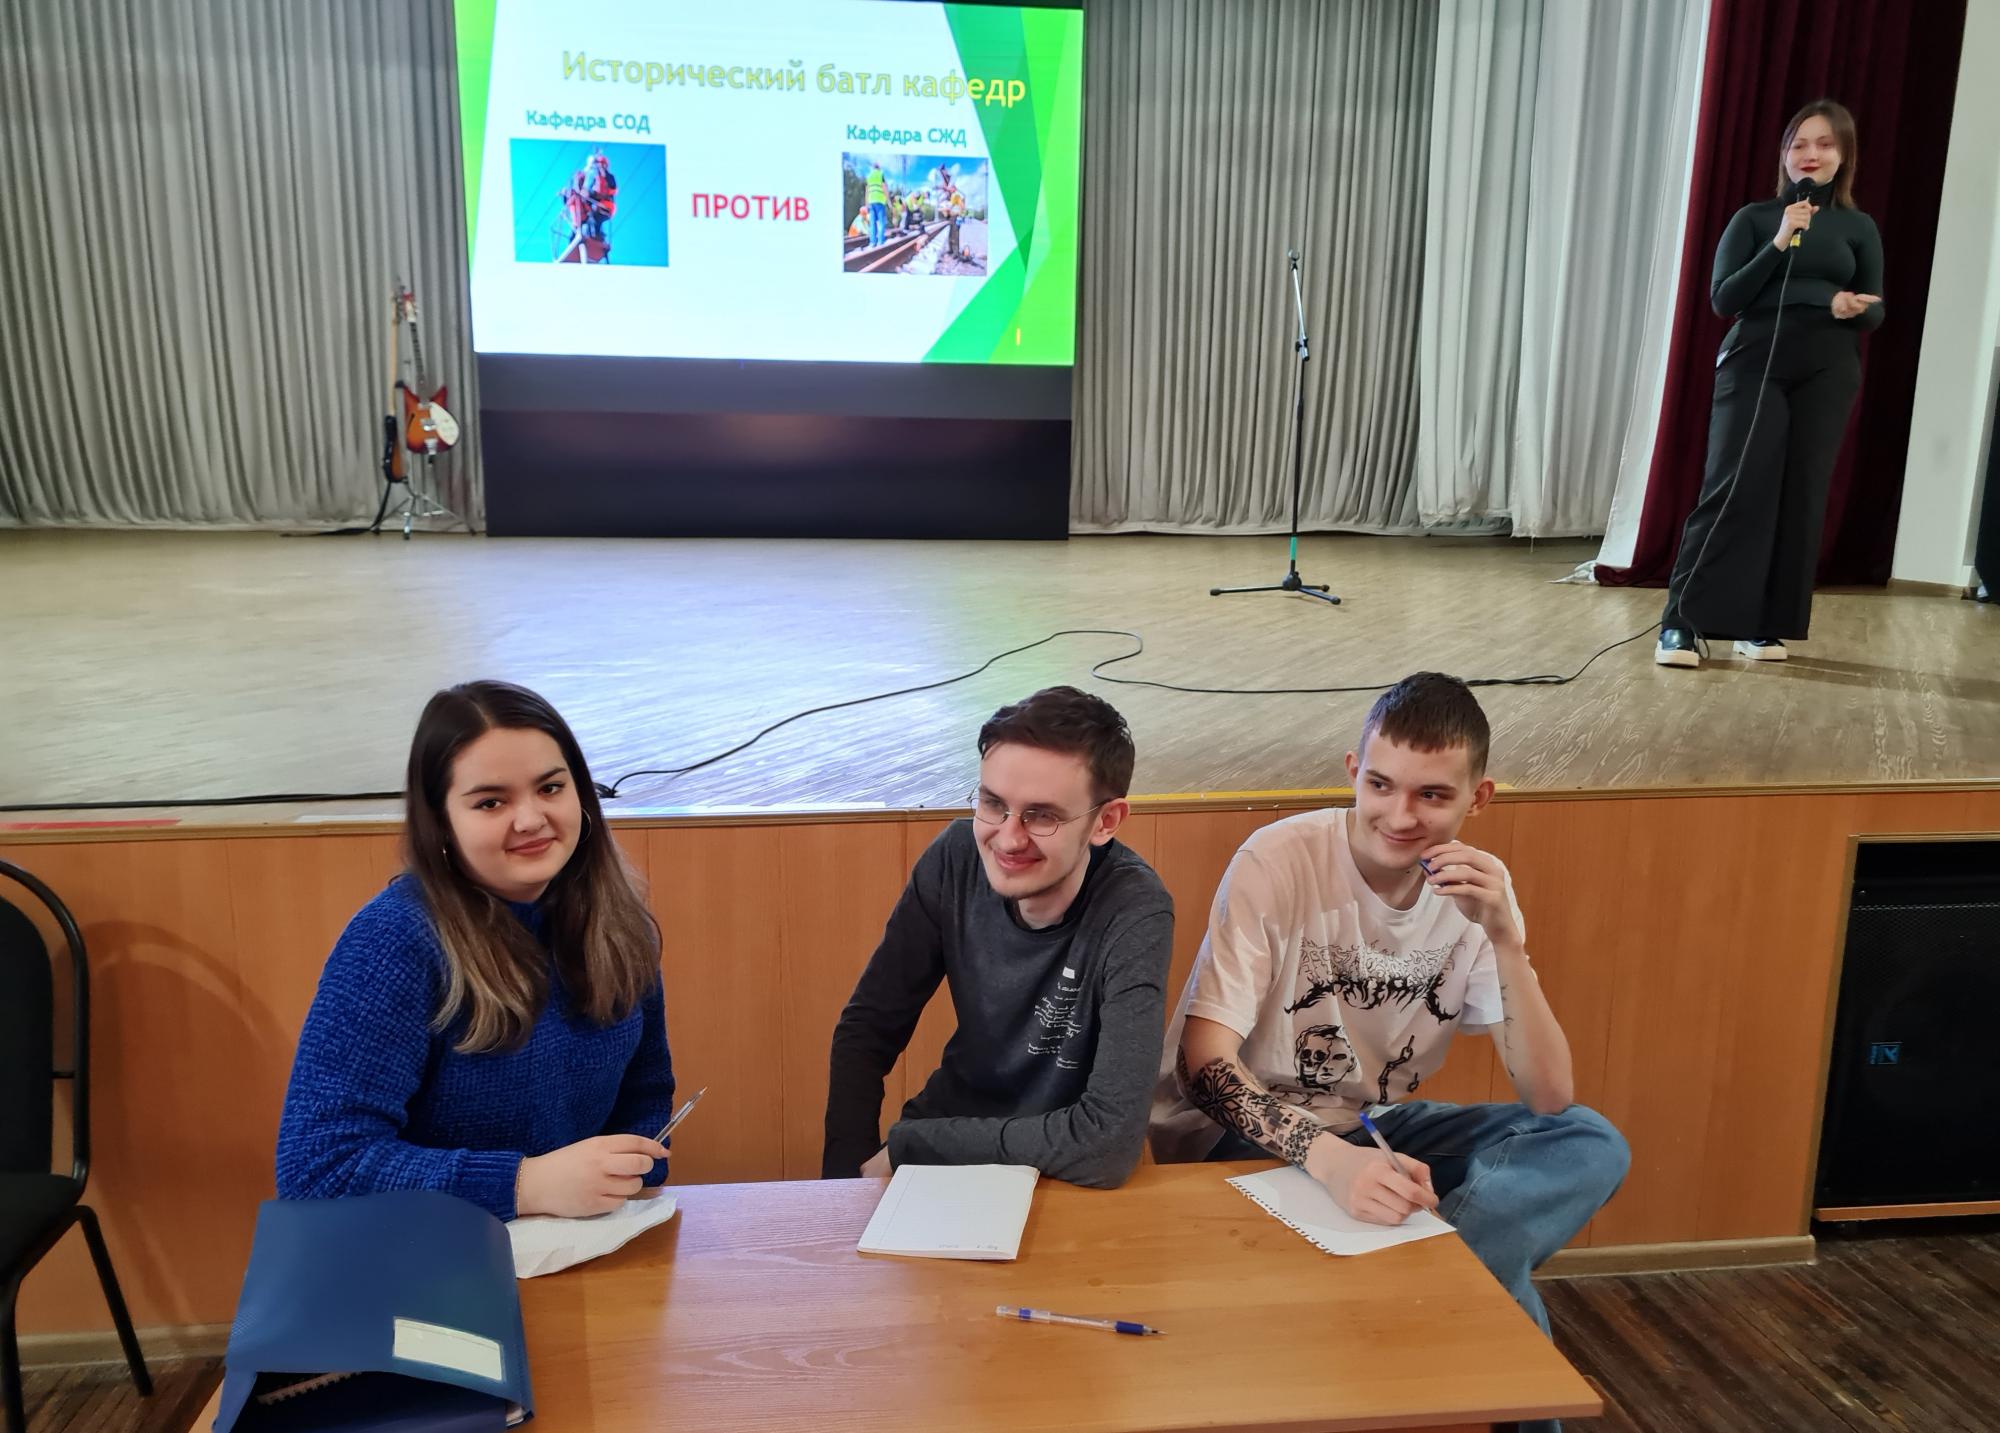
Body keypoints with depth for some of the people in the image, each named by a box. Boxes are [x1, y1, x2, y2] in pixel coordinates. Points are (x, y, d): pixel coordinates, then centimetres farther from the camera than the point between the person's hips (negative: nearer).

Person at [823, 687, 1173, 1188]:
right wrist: (849, 1168, -14)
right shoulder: (958, 854, -12)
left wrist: (903, 1147, -20)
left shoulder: (1133, 917, -24)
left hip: (1062, 1179, -4)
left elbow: (1109, 1144, -29)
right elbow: (868, 1026, -1)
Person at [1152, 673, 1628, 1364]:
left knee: (1589, 1144, -17)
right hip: (1239, 1135, -6)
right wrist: (1327, 1156, -43)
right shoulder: (1279, 861, -20)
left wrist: (1502, 936, -24)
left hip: (1369, 1125, 6)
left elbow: (1549, 1098, -11)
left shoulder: (1479, 887, -6)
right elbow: (1202, 1061, -26)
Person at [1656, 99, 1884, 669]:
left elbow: (1876, 312, 12)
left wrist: (1855, 310, -12)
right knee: (1732, 489, -13)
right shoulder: (1754, 218, 5)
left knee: (1801, 497, 0)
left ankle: (1763, 626, 6)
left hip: (1827, 375, 3)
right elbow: (1722, 299, -4)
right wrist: (1780, 243, -14)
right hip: (1754, 366, -3)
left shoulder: (1859, 227, 11)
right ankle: (1681, 623, -13)